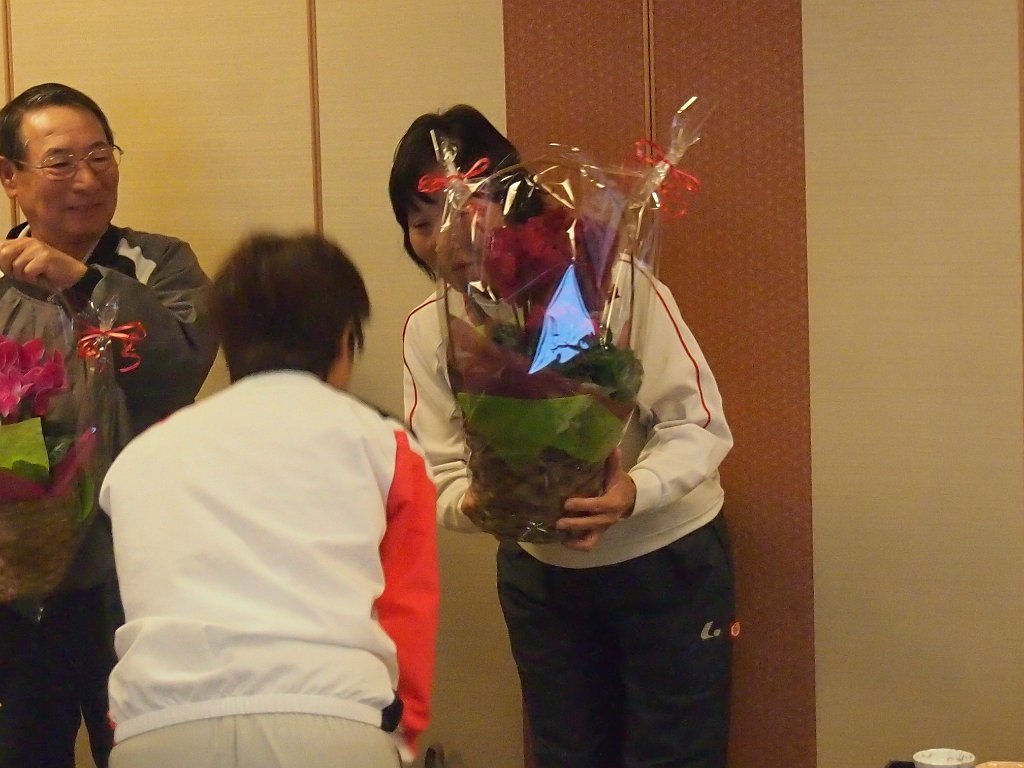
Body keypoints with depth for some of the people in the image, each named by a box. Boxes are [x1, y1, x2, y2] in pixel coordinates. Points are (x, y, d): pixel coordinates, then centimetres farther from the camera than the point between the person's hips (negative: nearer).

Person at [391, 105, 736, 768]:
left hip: (667, 558, -4)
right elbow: (441, 467, -9)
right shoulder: (429, 329, -8)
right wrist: (468, 503, -33)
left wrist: (633, 492, -40)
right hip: (540, 570, 4)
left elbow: (699, 425, -21)